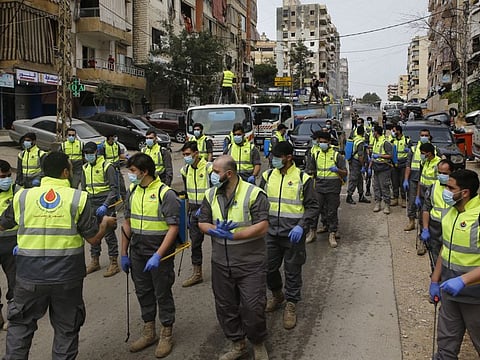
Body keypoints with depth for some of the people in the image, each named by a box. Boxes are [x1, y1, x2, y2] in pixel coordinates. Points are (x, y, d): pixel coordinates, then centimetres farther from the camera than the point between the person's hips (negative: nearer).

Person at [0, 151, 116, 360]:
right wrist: (105, 224, 13)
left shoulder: (22, 197, -3)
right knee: (66, 328, 14)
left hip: (30, 278, 2)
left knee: (20, 324, 20)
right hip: (67, 278, -1)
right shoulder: (78, 198, -9)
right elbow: (94, 238, -7)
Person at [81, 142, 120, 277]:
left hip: (106, 205, -6)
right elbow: (83, 188, 21)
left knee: (109, 234, -3)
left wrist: (105, 205, -19)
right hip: (92, 205, 6)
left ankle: (114, 263, 5)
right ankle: (95, 261, 23)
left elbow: (114, 188, -10)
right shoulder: (85, 168, 12)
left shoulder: (107, 166, -8)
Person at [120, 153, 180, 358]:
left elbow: (173, 228, -17)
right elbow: (127, 223, 12)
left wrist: (158, 255, -23)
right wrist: (124, 253, 11)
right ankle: (149, 332, 32)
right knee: (143, 292, 15)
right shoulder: (132, 191, 4)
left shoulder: (165, 193, -15)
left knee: (162, 293, 6)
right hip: (137, 253, 6)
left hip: (159, 253, -6)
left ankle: (166, 335, 23)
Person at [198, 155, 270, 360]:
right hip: (221, 264, 5)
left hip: (250, 264, -5)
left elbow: (262, 227, -18)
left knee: (253, 307, 1)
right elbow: (202, 223, 7)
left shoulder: (254, 194, -13)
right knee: (225, 307, 14)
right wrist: (216, 230, -16)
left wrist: (232, 235, -23)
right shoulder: (210, 195, 4)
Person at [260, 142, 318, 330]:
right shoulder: (267, 176, 4)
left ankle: (291, 305, 23)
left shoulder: (303, 178, -7)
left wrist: (301, 226, -18)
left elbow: (312, 206, -5)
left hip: (293, 234, -4)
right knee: (269, 268, 12)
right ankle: (277, 295, 39)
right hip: (271, 232, 4)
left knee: (292, 271, 6)